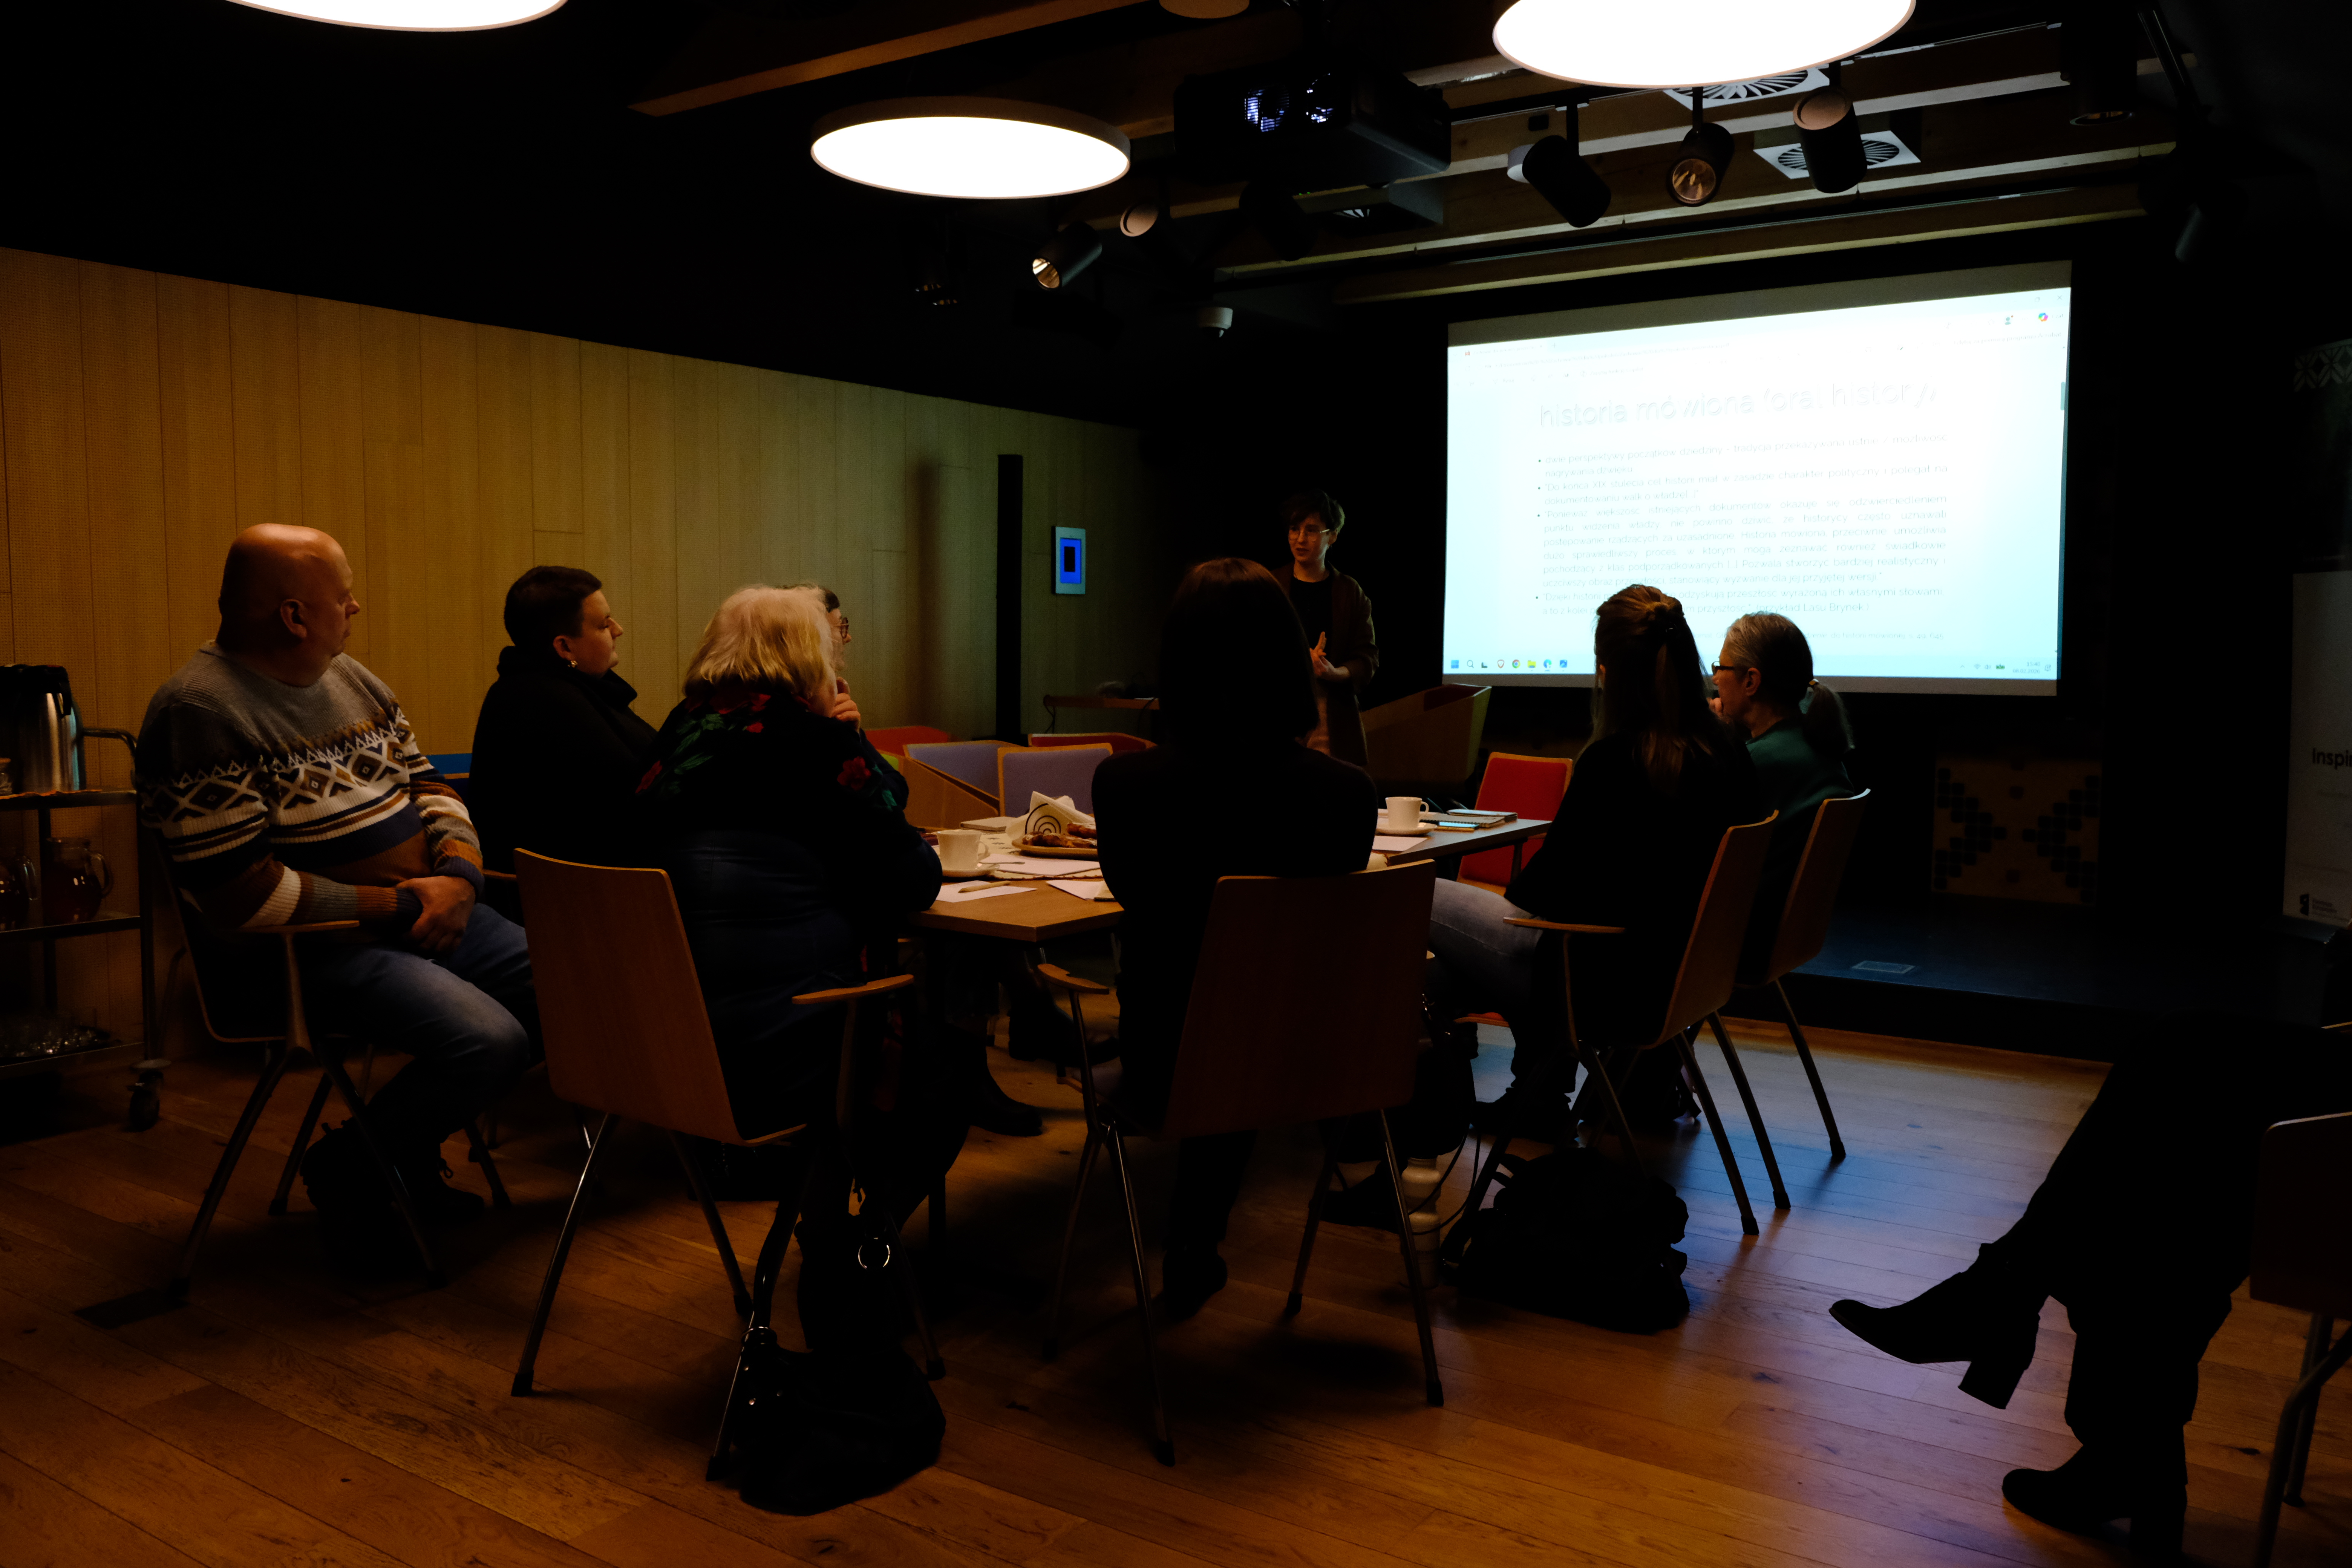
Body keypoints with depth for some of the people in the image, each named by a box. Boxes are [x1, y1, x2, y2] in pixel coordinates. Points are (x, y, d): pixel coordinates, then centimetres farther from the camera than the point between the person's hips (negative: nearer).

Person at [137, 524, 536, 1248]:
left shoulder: (351, 679, 12)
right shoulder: (200, 713, -16)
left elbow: (427, 784, 16)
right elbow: (243, 896, -20)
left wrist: (460, 874, -6)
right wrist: (400, 905, -16)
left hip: (424, 913, 9)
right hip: (318, 951, -9)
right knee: (488, 1040, -28)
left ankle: (408, 1148, 14)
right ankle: (353, 1168, 1)